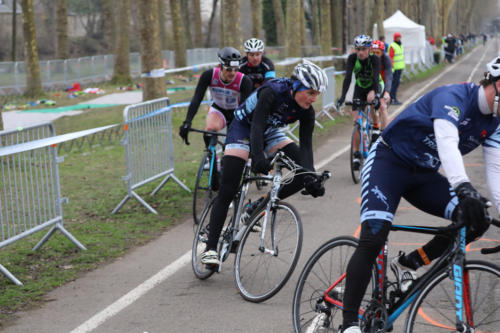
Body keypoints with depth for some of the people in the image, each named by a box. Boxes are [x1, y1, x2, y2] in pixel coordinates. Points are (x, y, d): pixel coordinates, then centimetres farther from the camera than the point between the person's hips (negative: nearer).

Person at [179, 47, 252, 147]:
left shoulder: (244, 81, -31)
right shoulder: (209, 75, -27)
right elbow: (196, 99, -30)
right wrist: (187, 122, -42)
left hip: (237, 112, 0)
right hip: (218, 109, 1)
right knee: (210, 129, -30)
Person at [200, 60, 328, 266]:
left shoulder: (306, 112, -16)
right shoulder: (272, 92, -33)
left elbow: (306, 145, -18)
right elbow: (256, 127, -41)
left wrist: (312, 177, -33)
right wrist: (259, 158, -57)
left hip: (269, 132, 6)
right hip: (243, 128, -6)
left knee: (304, 173, -10)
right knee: (227, 191, -15)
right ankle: (210, 248, -11)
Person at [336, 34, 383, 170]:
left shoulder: (374, 59, -28)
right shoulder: (352, 58, -23)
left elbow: (376, 77, -41)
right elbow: (348, 77, -33)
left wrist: (373, 92, -61)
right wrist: (342, 96, -47)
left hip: (374, 86, -1)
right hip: (360, 88, 1)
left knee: (371, 105, -31)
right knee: (357, 121, -9)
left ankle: (376, 127, 2)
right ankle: (357, 154, -4)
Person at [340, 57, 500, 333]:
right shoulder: (453, 97, -25)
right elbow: (447, 143, -42)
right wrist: (464, 189, -57)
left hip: (424, 175, 7)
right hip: (388, 162, -7)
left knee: (476, 221, -12)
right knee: (372, 240, -23)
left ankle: (407, 264, 4)